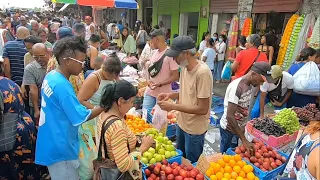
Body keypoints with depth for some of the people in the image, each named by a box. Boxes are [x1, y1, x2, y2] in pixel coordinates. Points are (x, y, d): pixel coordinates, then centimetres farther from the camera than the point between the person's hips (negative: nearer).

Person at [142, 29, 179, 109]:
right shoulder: (155, 52, 8)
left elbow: (175, 76, -14)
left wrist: (160, 84, -21)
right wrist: (148, 80, -2)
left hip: (163, 94, -6)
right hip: (150, 92, 7)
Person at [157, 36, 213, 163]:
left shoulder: (203, 72, -26)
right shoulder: (184, 68, 0)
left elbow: (203, 109, -24)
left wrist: (173, 106, -24)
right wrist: (171, 95, -4)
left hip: (195, 129, -8)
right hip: (182, 123, 8)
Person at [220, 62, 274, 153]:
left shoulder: (249, 85, 0)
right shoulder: (236, 87, -27)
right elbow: (230, 116, -29)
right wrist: (244, 140, -27)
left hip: (239, 127, 7)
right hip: (229, 128, -7)